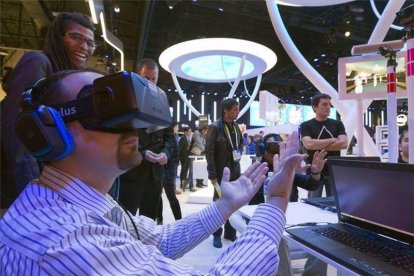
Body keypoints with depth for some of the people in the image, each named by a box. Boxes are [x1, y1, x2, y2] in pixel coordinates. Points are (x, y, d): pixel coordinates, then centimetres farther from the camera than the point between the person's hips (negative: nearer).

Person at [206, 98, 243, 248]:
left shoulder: (236, 127, 6)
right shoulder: (215, 127, -13)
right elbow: (209, 152, -14)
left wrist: (239, 153, 3)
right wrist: (212, 175, -17)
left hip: (235, 170, 6)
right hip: (221, 172, -5)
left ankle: (230, 232, 27)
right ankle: (217, 235, 21)